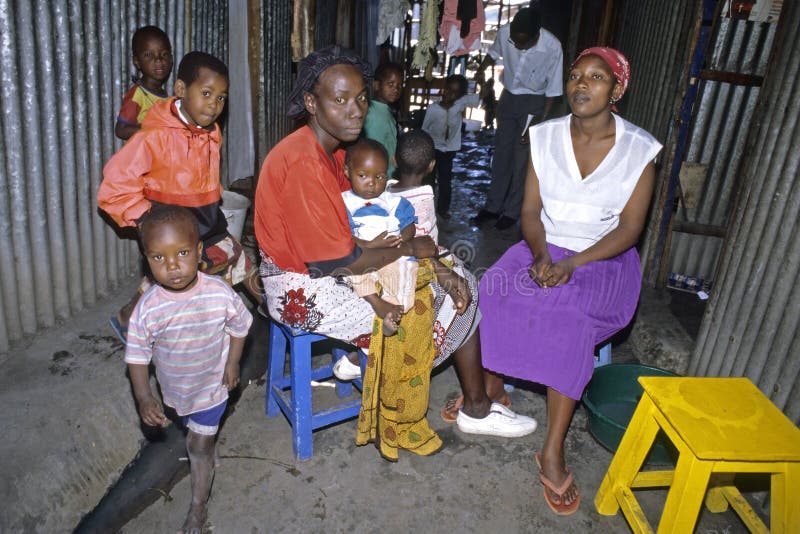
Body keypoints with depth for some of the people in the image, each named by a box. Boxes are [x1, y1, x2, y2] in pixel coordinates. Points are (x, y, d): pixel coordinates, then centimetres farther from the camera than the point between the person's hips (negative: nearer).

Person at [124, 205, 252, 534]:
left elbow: (239, 327, -7)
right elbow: (137, 356, -14)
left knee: (200, 447, 9)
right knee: (193, 437, 27)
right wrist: (144, 399, -21)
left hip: (212, 385, -2)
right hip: (172, 387, 2)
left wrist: (232, 363, -6)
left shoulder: (220, 294, -27)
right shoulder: (148, 309, -26)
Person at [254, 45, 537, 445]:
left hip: (326, 274, 9)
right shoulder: (302, 163, -25)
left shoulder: (333, 149, 6)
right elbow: (338, 262, -26)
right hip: (304, 291, -9)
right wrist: (410, 249, -12)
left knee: (455, 284, 9)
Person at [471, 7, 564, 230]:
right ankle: (493, 206, 19)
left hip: (533, 102, -4)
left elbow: (552, 90, -17)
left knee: (522, 159, -3)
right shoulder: (504, 32, -18)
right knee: (501, 153, 9)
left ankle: (512, 211, 10)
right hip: (508, 96, 4)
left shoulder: (552, 48, -27)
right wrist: (481, 69, -7)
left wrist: (540, 125, -18)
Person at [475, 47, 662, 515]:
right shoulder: (547, 137, 3)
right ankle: (491, 389, 0)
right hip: (545, 248, 3)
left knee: (570, 316, -32)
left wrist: (571, 264, -22)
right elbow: (531, 208, 1)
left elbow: (629, 227, -9)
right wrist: (540, 254, -19)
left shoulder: (639, 149, -5)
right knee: (493, 291, -26)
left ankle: (553, 452, -20)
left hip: (605, 260, -2)